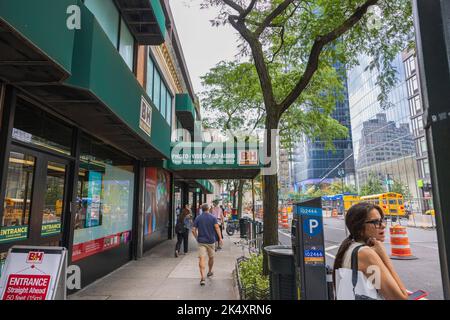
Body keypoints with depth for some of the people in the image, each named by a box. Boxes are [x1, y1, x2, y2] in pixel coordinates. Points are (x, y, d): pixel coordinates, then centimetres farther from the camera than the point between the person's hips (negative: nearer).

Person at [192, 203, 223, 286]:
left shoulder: (198, 218, 2)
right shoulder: (213, 217, -1)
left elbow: (193, 230, 0)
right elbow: (217, 228, -14)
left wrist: (197, 238, 14)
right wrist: (220, 238, -16)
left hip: (201, 241, 0)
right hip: (211, 241, 0)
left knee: (202, 259, -6)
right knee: (211, 257, 20)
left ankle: (202, 277, -17)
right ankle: (210, 272, 38)